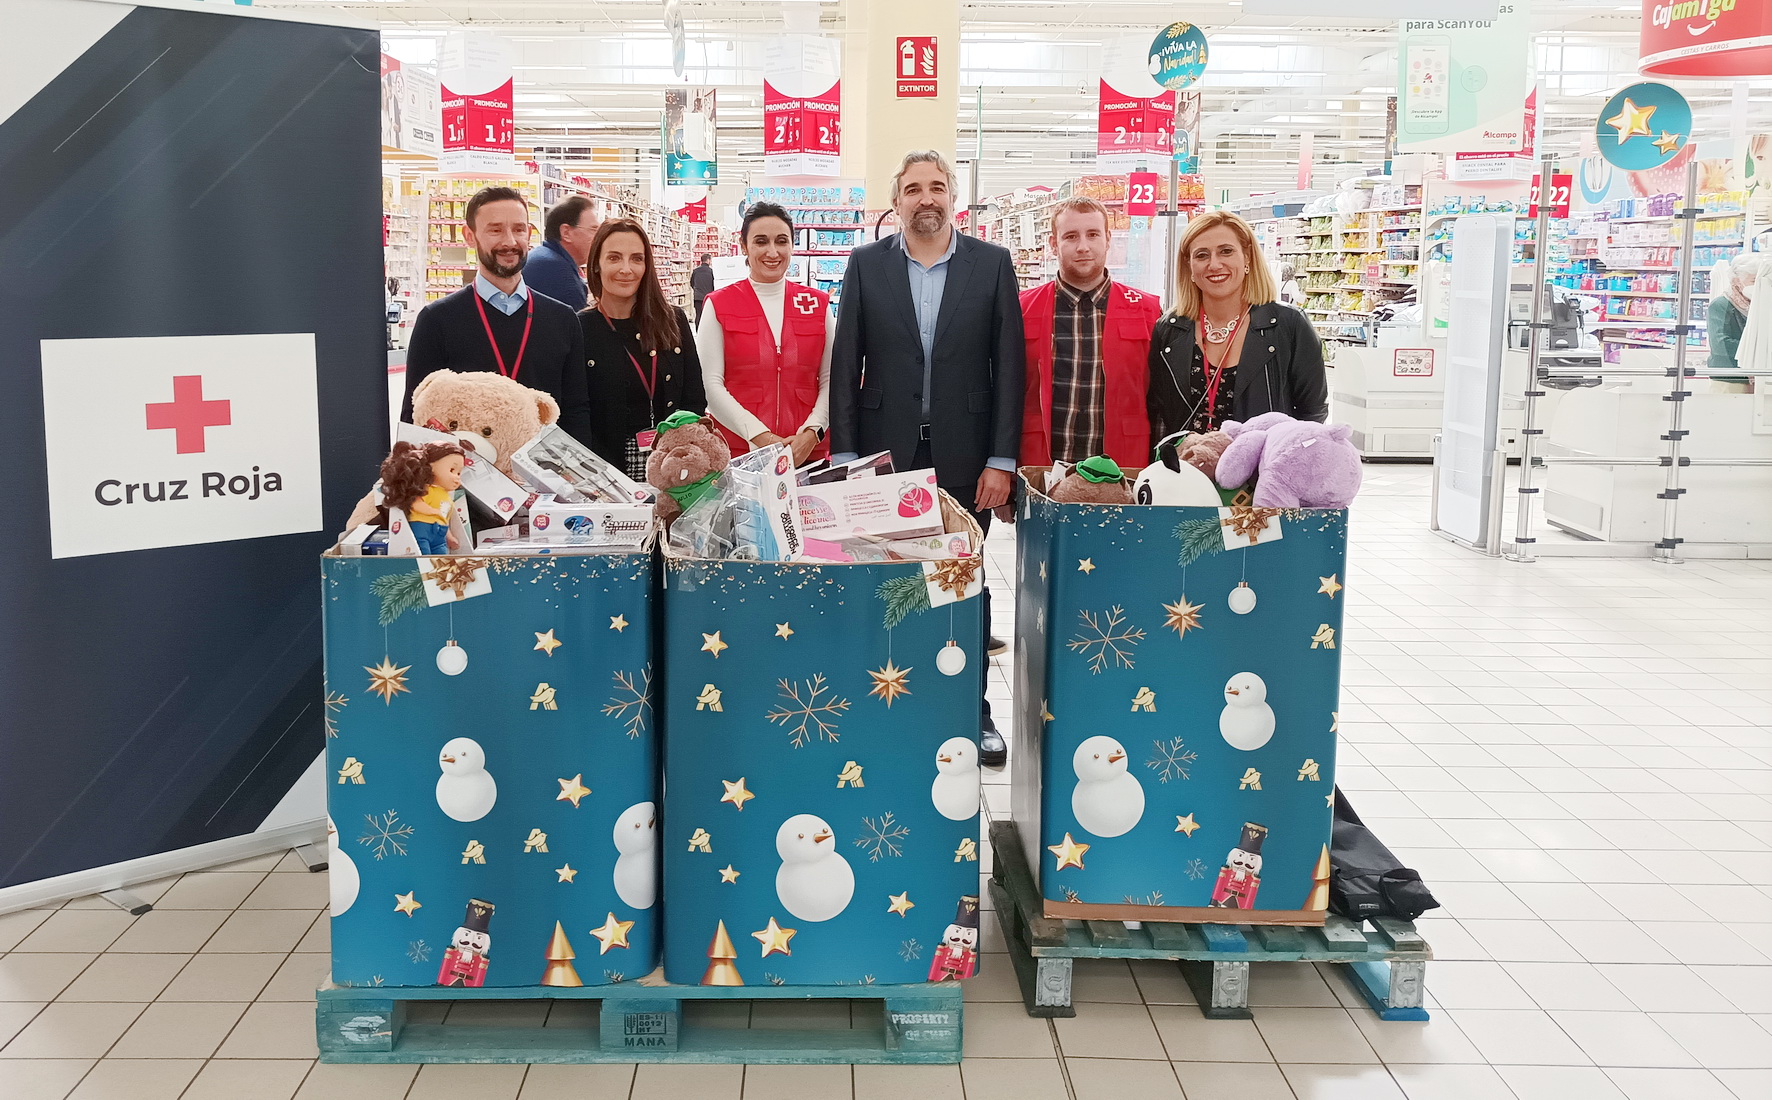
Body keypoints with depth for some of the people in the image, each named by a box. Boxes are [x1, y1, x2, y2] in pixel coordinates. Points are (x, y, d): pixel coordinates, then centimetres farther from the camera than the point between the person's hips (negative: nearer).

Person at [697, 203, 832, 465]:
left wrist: (810, 433, -11)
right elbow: (710, 384, -4)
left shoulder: (818, 303, 9)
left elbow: (830, 379, 6)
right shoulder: (719, 305, 3)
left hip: (808, 452, 2)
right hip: (737, 451, -2)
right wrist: (760, 437, -15)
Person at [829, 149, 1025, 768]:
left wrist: (1002, 459, -6)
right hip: (887, 453, 1)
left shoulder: (992, 264, 3)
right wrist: (845, 456, -3)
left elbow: (1008, 365, 0)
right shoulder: (867, 265, 5)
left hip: (964, 455, 0)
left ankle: (972, 710, 20)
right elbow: (845, 363, 3)